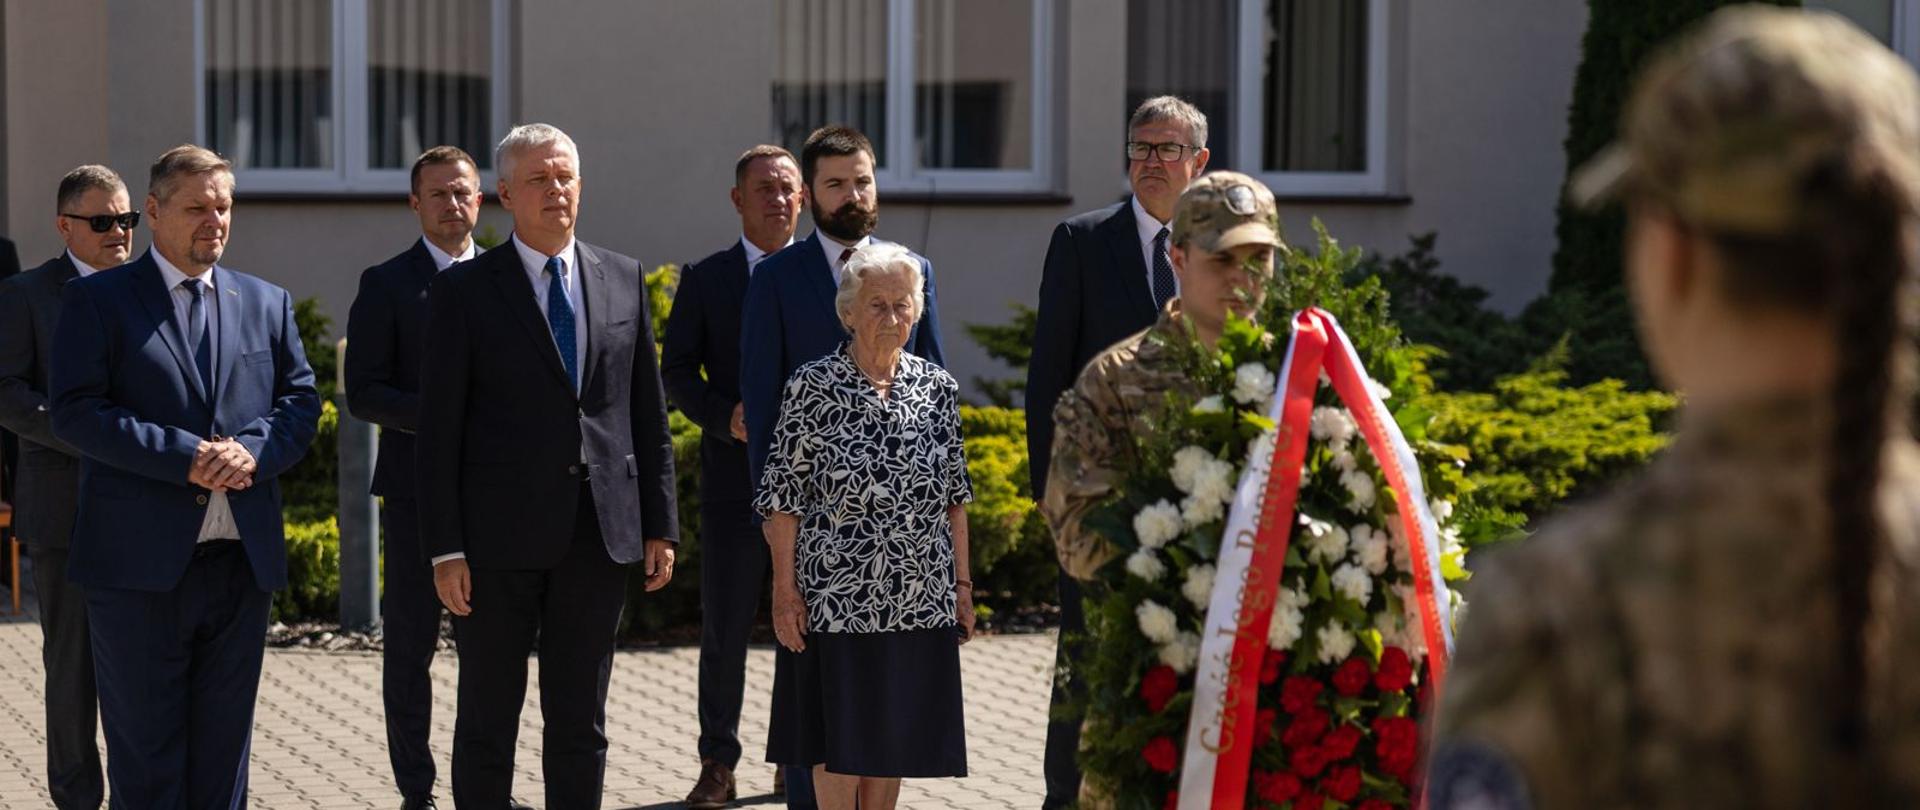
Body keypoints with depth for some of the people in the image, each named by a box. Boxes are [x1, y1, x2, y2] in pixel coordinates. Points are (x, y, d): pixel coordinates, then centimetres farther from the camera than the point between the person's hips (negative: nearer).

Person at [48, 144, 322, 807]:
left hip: (243, 559, 4)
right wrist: (185, 456, -18)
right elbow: (76, 412, -10)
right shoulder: (96, 300, 0)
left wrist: (253, 450, -11)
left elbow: (301, 401, 11)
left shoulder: (267, 304, 14)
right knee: (145, 755, 1)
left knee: (224, 744, 11)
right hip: (139, 561, -4)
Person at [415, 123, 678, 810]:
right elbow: (438, 430, -4)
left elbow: (649, 414, 11)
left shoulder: (624, 280, 8)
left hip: (600, 534, 3)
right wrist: (445, 549, -10)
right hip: (499, 538, -3)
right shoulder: (464, 289, -2)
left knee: (581, 722, 10)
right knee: (486, 725, 5)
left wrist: (660, 526, 6)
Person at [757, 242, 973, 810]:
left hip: (920, 600, 4)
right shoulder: (813, 388, -5)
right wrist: (785, 591, -10)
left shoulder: (937, 388, 5)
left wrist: (963, 582, 8)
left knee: (894, 737, 10)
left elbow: (955, 496, 11)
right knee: (840, 739, 2)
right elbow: (783, 500, -5)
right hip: (837, 598, -3)